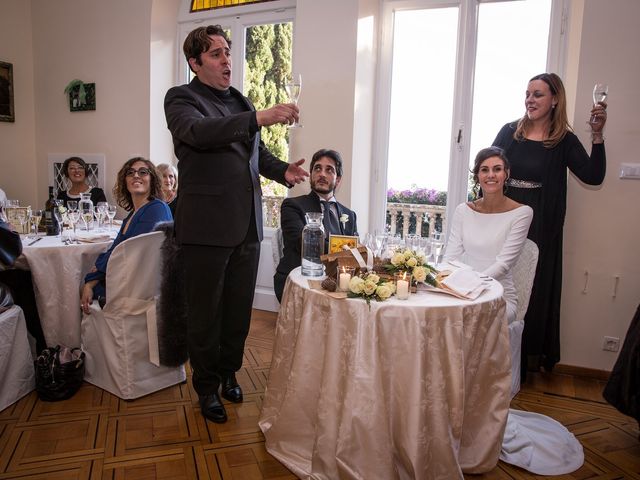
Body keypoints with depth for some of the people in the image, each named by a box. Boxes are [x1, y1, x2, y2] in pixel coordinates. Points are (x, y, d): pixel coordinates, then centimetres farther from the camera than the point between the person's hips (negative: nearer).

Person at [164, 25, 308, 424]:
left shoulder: (241, 101, 16)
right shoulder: (181, 98, -2)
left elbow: (258, 152, 19)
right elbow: (199, 131, -24)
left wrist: (283, 170, -1)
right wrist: (259, 118, -33)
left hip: (248, 225, 6)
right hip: (207, 226, -5)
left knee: (239, 309, 16)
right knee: (205, 313, 9)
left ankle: (228, 372, 37)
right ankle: (207, 387, 29)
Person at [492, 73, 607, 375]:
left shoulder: (564, 141, 0)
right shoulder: (510, 132, 3)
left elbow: (593, 176, -10)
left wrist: (597, 135, -19)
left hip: (540, 228, -1)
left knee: (536, 289, 8)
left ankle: (531, 354, 25)